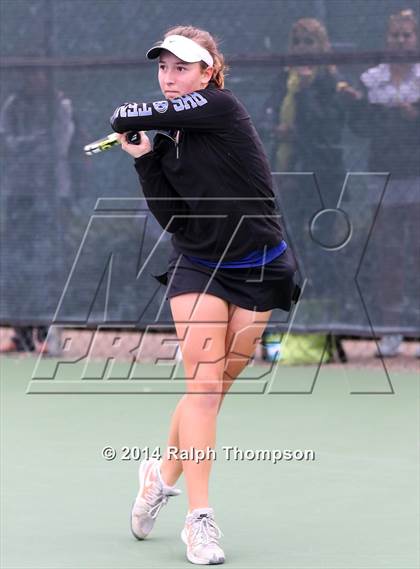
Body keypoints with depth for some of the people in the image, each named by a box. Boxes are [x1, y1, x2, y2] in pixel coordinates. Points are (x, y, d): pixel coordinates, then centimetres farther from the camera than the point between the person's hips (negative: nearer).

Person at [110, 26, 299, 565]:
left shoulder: (222, 108, -14)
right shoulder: (168, 139, 3)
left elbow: (124, 117, -18)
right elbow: (171, 218, -4)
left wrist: (126, 118, 5)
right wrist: (143, 160, -10)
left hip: (258, 268, -3)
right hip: (197, 267, 3)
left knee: (213, 388, 4)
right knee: (204, 385, -11)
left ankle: (163, 472, 29)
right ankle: (198, 517, -10)